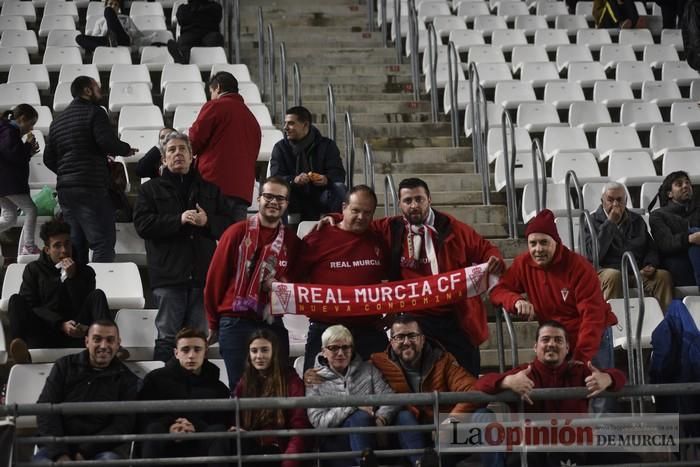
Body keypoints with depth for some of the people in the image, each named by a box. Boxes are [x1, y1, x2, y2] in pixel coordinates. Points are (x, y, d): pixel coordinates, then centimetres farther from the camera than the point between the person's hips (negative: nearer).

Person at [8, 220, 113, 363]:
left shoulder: (85, 271, 18)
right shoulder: (34, 270, 16)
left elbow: (85, 308, 5)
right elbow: (29, 306, 2)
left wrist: (72, 277, -6)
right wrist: (61, 325, -13)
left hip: (76, 334, 1)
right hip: (44, 335, -1)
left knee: (97, 296, -19)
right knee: (16, 301, -23)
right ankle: (20, 351, -54)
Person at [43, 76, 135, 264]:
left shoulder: (58, 120, 18)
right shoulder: (94, 112, -5)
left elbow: (49, 159, 17)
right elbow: (108, 143, -19)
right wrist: (126, 149, 0)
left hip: (64, 189, 8)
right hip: (91, 187, -8)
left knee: (75, 245, 12)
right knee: (103, 242, -8)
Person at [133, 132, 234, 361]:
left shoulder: (210, 189, 17)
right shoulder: (151, 189, 10)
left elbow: (228, 224, 11)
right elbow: (142, 224, -5)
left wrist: (207, 222, -10)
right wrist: (179, 220, -14)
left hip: (202, 274, 3)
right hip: (168, 275, -3)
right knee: (168, 336, -5)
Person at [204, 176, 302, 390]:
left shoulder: (293, 242, 9)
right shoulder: (237, 232, 0)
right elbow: (215, 277, 3)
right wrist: (213, 323, 6)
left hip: (272, 324, 3)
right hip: (236, 322, -3)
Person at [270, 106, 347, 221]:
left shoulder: (327, 145, 4)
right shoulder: (280, 147, 5)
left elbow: (339, 174, -7)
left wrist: (326, 179, -32)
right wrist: (294, 180, -31)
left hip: (320, 198, 0)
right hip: (295, 200, 0)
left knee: (338, 188, -28)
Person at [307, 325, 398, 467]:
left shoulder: (368, 369, 14)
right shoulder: (315, 380, 7)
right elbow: (318, 421, -5)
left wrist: (381, 418, -19)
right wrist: (353, 405, -16)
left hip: (370, 436, 2)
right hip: (336, 443, -2)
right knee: (360, 417, -33)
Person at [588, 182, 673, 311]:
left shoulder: (637, 220, 23)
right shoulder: (593, 222, 7)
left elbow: (651, 248, 25)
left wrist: (650, 265, 1)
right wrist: (610, 223, -8)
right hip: (607, 270, -4)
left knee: (663, 275, -25)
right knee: (613, 276, -39)